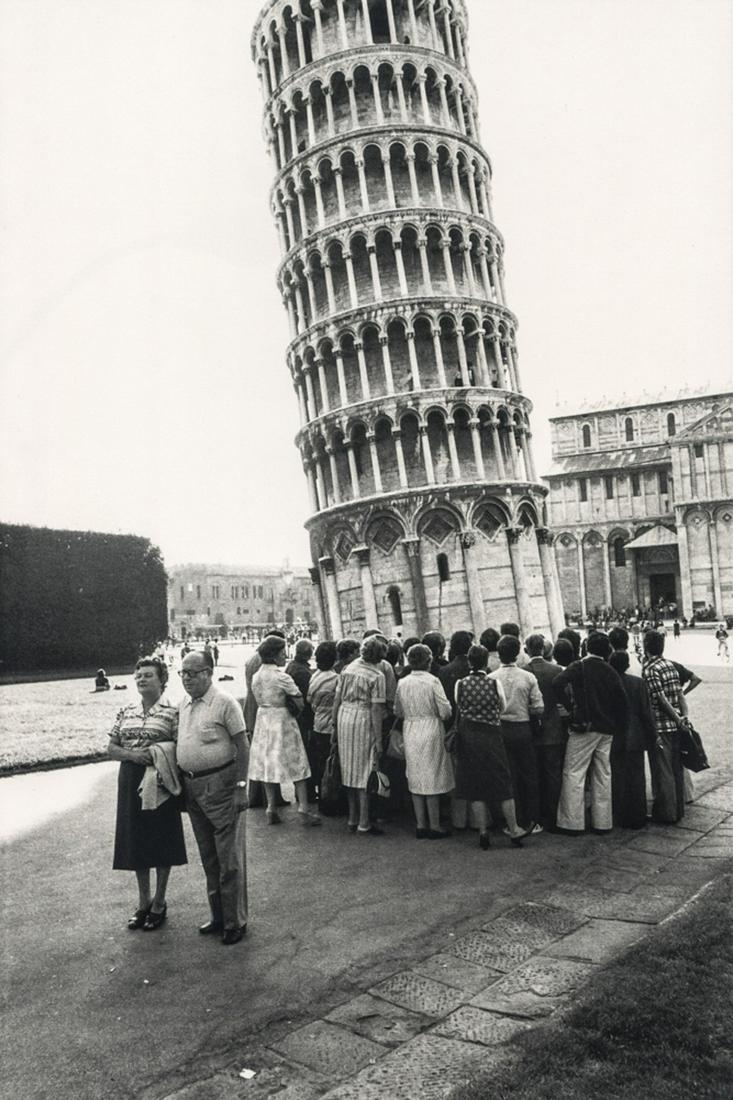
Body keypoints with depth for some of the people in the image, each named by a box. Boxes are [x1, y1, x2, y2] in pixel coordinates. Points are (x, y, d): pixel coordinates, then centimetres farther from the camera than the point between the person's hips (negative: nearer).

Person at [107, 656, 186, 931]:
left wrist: (159, 756, -25)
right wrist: (133, 755, -13)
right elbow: (111, 749, 5)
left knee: (161, 841, 6)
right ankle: (143, 900, 31)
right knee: (135, 841, 13)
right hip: (130, 782, 5)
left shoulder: (172, 713, -8)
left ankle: (159, 902, 25)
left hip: (159, 783, -4)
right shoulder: (125, 713, 7)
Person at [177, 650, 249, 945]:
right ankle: (218, 916, 31)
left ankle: (235, 921, 15)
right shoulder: (183, 705, 9)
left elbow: (242, 746, -12)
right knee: (208, 858, 17)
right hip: (192, 786, 7)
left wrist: (241, 787, -17)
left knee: (229, 859, 2)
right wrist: (179, 781, 11)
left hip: (220, 783, -7)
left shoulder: (224, 703, -12)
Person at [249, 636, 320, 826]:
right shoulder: (282, 677, -17)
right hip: (282, 720, -6)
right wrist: (296, 710, 7)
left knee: (268, 765, 12)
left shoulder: (256, 676, 3)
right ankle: (303, 809, 2)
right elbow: (300, 703, -13)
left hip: (263, 720, 6)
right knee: (296, 765, 2)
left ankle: (271, 810, 16)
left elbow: (260, 701, 9)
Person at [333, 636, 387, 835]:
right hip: (363, 721, -6)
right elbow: (376, 709, -12)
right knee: (365, 773, 2)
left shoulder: (348, 669, 9)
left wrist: (334, 724, 17)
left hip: (344, 716, 6)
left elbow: (337, 699, 10)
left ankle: (352, 819, 24)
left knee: (350, 770, 15)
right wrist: (378, 738, -9)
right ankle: (364, 824, 6)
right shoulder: (377, 676, -9)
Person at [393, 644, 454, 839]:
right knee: (432, 777, 4)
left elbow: (397, 711, 9)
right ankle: (434, 826, 10)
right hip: (431, 731, -4)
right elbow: (445, 711, -12)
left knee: (416, 778, 12)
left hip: (410, 733, 4)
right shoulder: (432, 681, -13)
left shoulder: (402, 683, 1)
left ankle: (421, 825, 17)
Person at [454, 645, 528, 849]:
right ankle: (514, 830, 17)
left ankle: (483, 832, 11)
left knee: (475, 787, 9)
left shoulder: (460, 684, -6)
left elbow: (459, 709, 5)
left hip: (467, 738, 1)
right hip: (491, 735, -1)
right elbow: (503, 708, 3)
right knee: (504, 785, 10)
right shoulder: (495, 683, -9)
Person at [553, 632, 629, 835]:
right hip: (606, 730, 5)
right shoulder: (611, 672, 6)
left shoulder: (579, 667, -7)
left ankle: (572, 822, 2)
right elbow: (622, 702, 7)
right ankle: (603, 822, 18)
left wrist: (569, 707, -13)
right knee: (603, 776, 12)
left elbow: (558, 683, -24)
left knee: (573, 774, 1)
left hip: (584, 728, -5)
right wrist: (620, 730, 14)